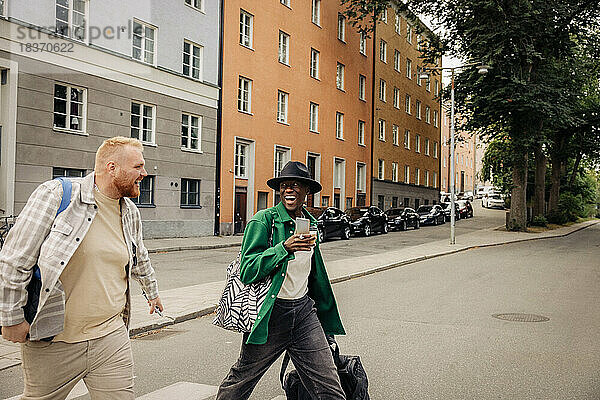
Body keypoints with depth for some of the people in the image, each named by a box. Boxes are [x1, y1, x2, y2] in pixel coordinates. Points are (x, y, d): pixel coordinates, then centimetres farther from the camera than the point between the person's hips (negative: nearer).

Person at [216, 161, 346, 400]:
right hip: (271, 314, -4)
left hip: (304, 310, 5)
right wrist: (285, 248, -28)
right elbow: (246, 272, -17)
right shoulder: (263, 220, -10)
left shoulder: (310, 223, 10)